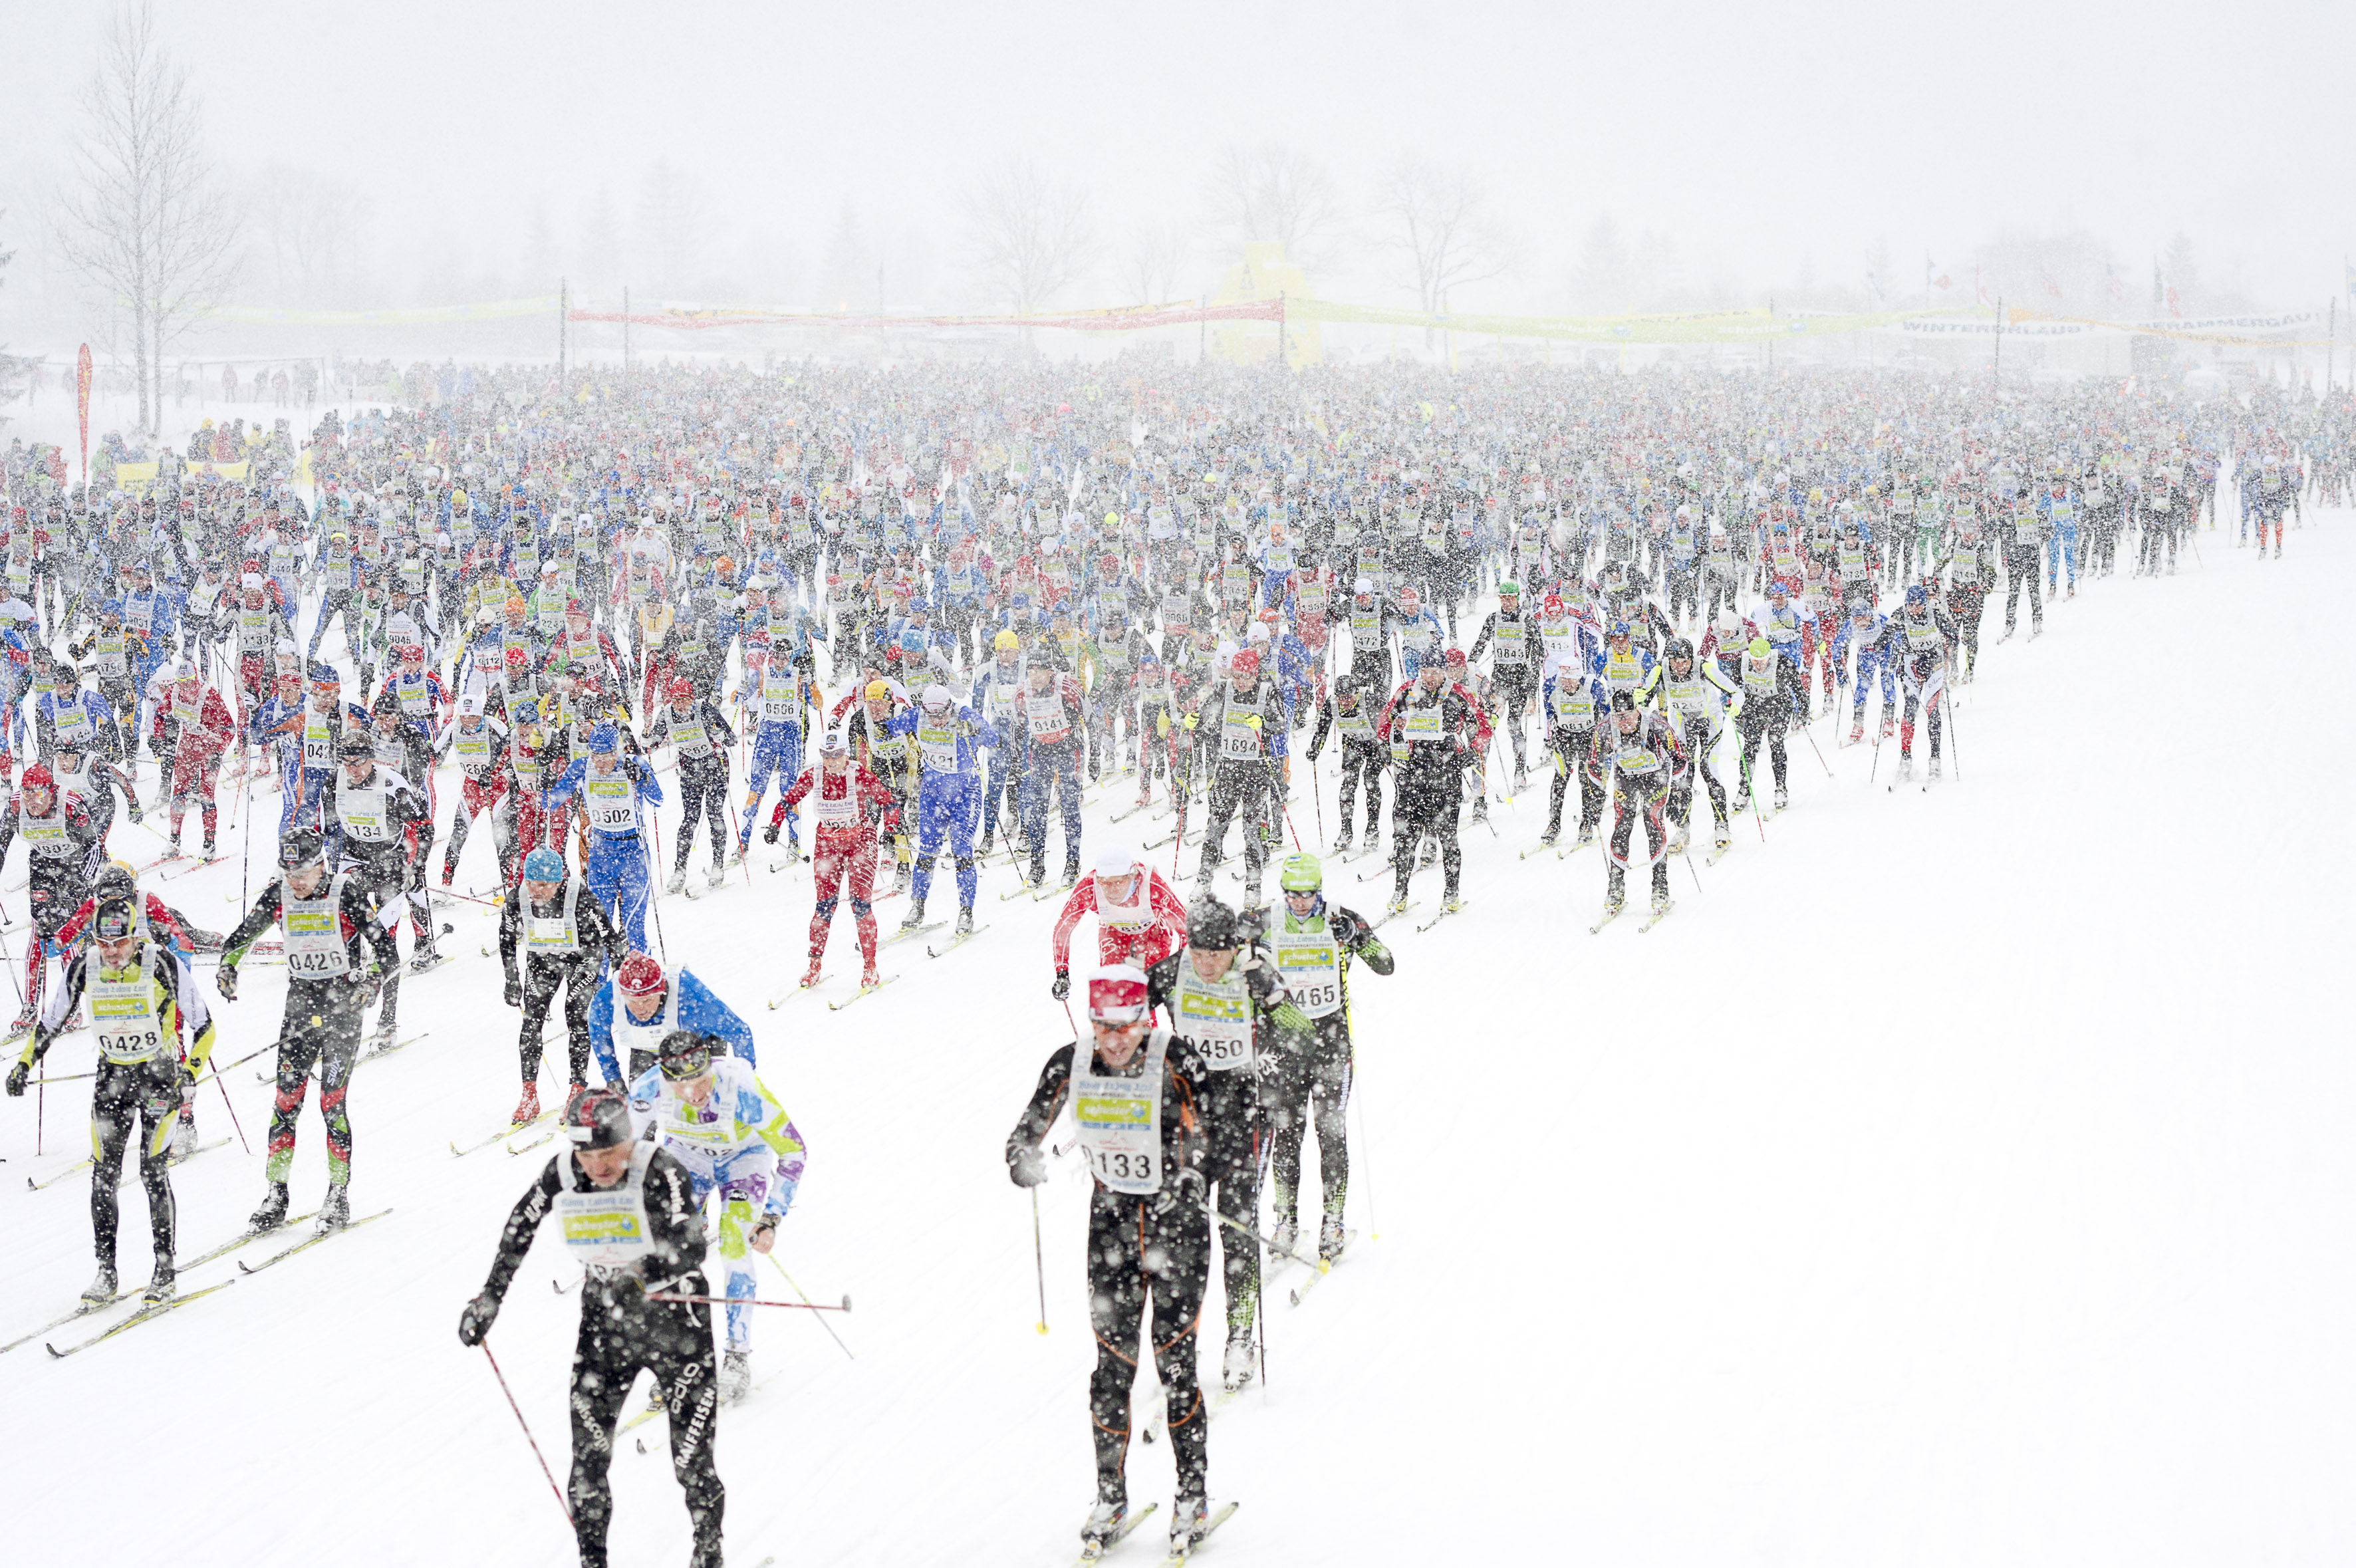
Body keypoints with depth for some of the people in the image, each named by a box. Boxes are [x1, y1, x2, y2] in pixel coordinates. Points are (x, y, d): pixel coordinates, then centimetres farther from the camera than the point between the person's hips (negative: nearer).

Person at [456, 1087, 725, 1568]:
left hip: (675, 1321, -4)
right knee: (588, 1458, -2)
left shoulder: (660, 1172, -21)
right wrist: (489, 1299, 14)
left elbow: (692, 1248, -32)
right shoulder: (562, 1173, -8)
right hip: (605, 1325, 4)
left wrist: (642, 1276, -48)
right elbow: (519, 1228, 11)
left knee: (691, 1460, -3)